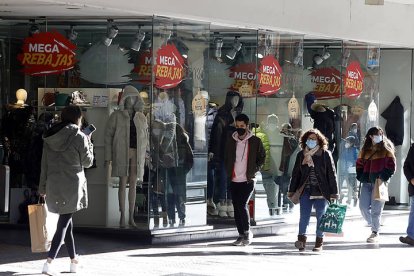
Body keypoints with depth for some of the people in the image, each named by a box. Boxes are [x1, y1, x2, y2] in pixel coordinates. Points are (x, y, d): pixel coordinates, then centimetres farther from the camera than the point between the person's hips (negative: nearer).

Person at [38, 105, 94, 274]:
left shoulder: (50, 138, 6)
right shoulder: (79, 137, -10)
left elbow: (44, 164, 10)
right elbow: (87, 162, -1)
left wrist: (43, 187, 16)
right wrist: (89, 144, 13)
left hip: (54, 185, 6)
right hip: (72, 186, -6)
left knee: (67, 222, 18)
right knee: (64, 223, -5)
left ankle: (73, 260, 25)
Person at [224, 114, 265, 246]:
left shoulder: (255, 141, -2)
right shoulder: (231, 141, 8)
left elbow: (262, 157, 6)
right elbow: (226, 159, 19)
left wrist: (254, 170, -4)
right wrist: (228, 172, 7)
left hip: (248, 180, -4)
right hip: (234, 180, 4)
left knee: (242, 205, -17)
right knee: (236, 208, 6)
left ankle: (247, 232, 0)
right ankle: (241, 235, 15)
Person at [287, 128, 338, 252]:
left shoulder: (325, 154, 1)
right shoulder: (301, 155, 9)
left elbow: (331, 174, 0)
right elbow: (296, 174, 13)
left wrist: (334, 193, -4)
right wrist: (291, 191, 8)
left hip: (321, 192, -2)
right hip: (305, 191, 2)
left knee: (320, 217, 4)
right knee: (304, 216, -6)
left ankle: (319, 242, 11)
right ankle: (301, 240, -6)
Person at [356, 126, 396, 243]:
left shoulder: (386, 150, 0)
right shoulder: (365, 150, 13)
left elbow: (391, 166, -4)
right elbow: (359, 164, 21)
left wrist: (383, 178, -15)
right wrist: (360, 176, 6)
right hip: (366, 183, 5)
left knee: (376, 208, -6)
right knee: (363, 206, 1)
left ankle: (375, 233, 3)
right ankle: (373, 225, 24)